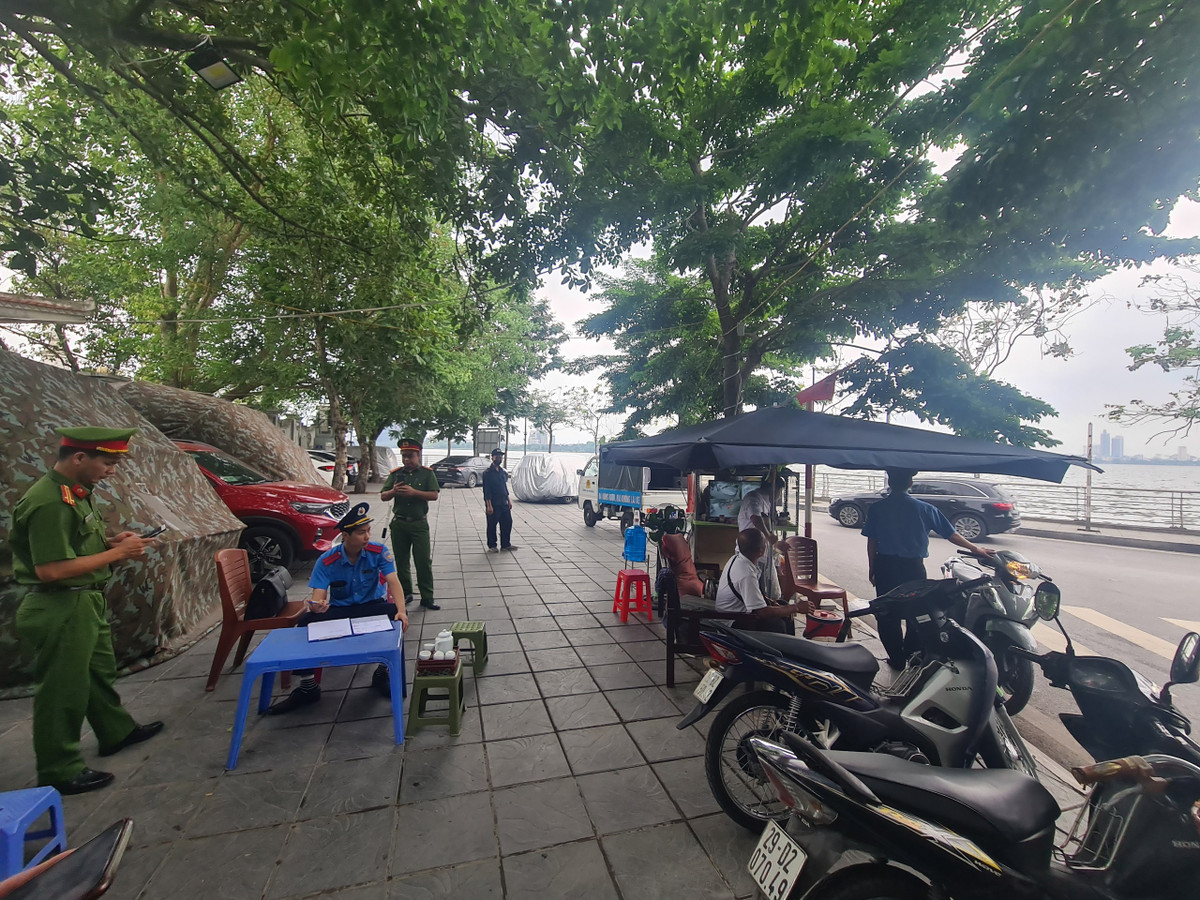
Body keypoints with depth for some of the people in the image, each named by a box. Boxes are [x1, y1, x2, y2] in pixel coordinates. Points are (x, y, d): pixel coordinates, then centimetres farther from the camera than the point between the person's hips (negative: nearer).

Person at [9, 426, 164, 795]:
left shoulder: (77, 493, 5)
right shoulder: (48, 502, -25)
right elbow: (50, 570, -27)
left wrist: (109, 541, 2)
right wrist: (117, 553, -22)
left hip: (85, 603, 10)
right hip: (60, 611, -10)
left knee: (100, 671, 24)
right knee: (62, 690, 5)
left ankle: (116, 732, 43)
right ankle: (60, 772, 21)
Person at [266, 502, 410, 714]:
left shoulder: (378, 552, -13)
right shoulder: (327, 561, -12)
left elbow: (393, 581, -23)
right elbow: (317, 595, -17)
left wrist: (401, 610, -40)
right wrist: (316, 605, -44)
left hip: (372, 606, -1)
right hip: (338, 609, 1)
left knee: (395, 614, -32)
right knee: (307, 620, -26)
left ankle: (381, 675, -8)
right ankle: (308, 687, -6)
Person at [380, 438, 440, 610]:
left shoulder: (427, 473, 1)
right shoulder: (395, 474, 8)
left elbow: (434, 495, -10)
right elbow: (383, 496, 7)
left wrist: (413, 492, -21)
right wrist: (393, 491, -14)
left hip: (419, 524, -3)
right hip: (399, 523, 3)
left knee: (424, 561, -4)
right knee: (401, 560, 11)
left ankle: (427, 597, 3)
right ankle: (406, 594, 25)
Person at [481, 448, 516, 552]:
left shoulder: (503, 472, 11)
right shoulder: (488, 473, -12)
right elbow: (486, 491, -15)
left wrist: (508, 500, 15)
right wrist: (489, 505, -19)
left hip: (504, 504, 7)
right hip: (493, 504, -7)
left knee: (507, 523, 10)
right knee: (492, 525, 4)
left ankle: (506, 544, 22)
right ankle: (492, 546, 16)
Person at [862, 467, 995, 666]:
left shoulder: (876, 509, -7)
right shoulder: (924, 509, -6)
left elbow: (871, 542, -4)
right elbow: (951, 534, 0)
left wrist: (872, 568, 7)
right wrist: (975, 549, 13)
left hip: (885, 567, 0)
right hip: (913, 568, 1)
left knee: (887, 615, 10)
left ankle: (896, 659, 16)